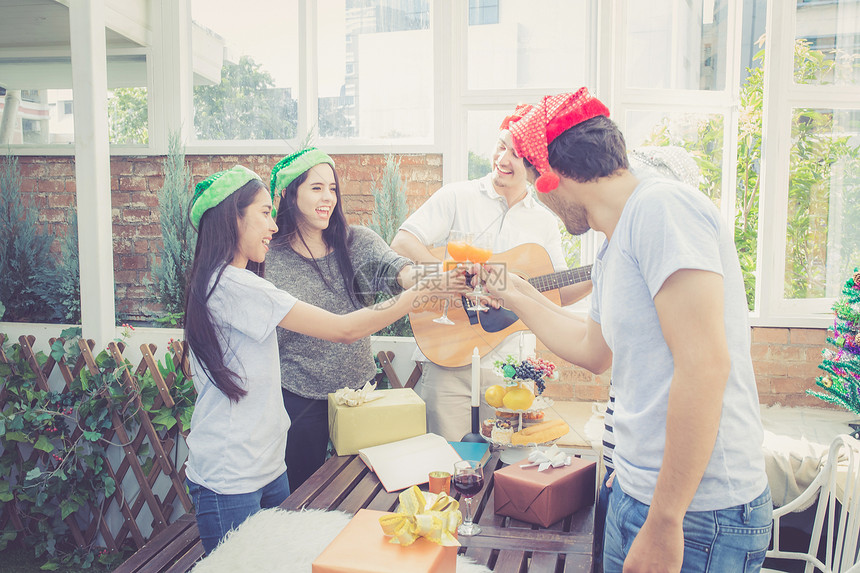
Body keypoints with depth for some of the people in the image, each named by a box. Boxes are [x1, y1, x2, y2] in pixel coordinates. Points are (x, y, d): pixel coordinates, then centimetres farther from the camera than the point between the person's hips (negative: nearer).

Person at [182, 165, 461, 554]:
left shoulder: (211, 283, 10)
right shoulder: (235, 285, -22)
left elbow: (191, 367, 19)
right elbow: (345, 330, -24)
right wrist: (423, 288, -17)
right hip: (229, 482, -9)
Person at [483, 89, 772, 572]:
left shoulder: (661, 206, -17)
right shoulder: (612, 255, 12)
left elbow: (704, 364, -25)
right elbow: (595, 351, 25)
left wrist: (664, 523, -23)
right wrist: (516, 295, 29)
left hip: (696, 510, -9)